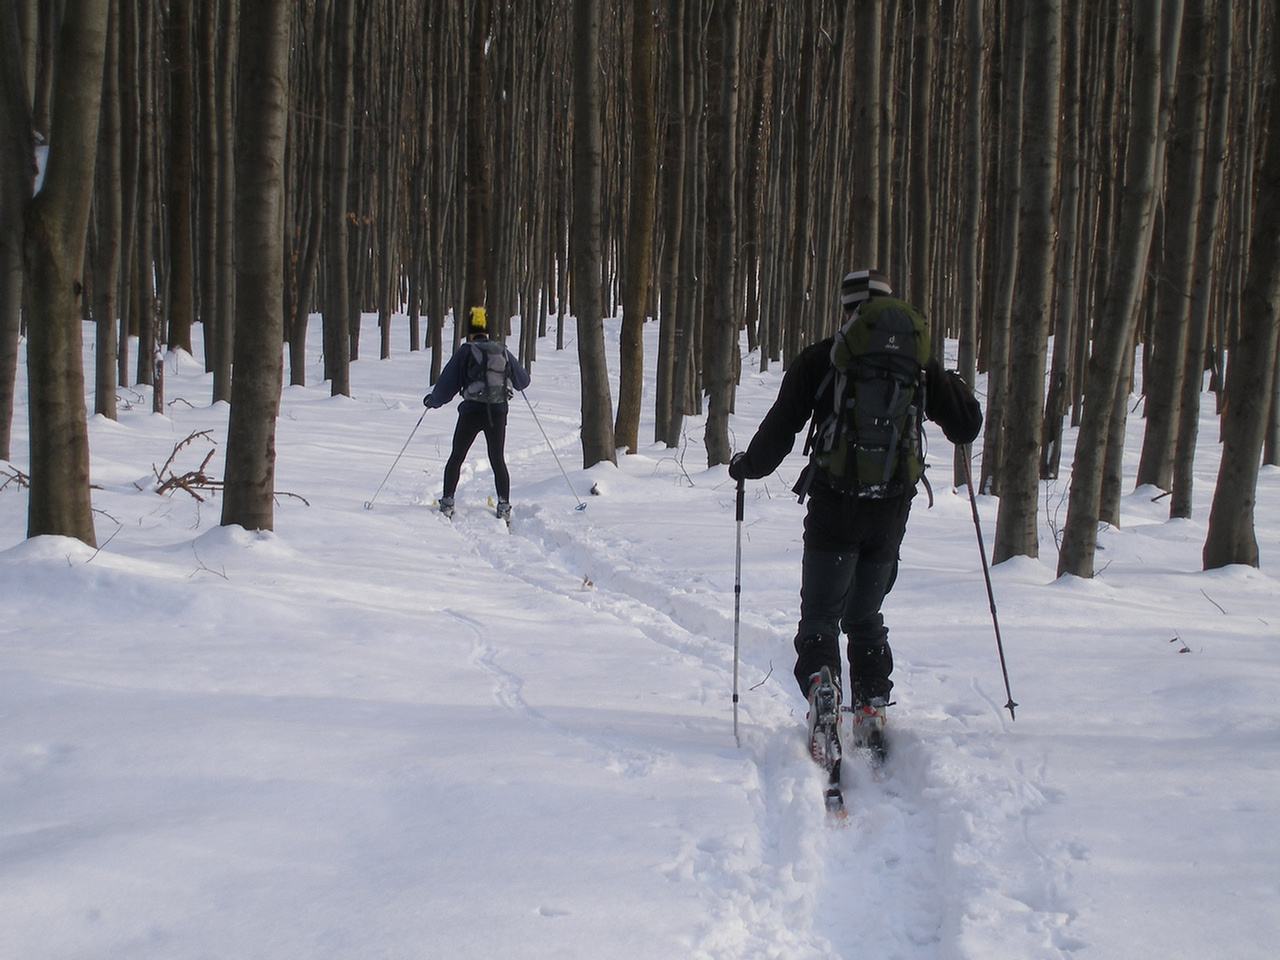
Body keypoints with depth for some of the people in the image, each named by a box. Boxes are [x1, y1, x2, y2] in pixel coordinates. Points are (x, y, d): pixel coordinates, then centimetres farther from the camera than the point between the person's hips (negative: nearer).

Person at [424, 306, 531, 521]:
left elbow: (447, 382, -2)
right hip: (497, 413, 2)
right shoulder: (503, 351, 6)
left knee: (456, 457, 12)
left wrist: (432, 400, 15)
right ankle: (504, 506, 7)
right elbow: (523, 380, 15)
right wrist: (507, 379, 38)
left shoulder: (464, 352, -3)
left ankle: (447, 503, 12)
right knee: (498, 460, 12)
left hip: (471, 412, -2)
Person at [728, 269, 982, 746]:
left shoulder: (818, 359, -3)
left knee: (820, 614, 4)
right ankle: (872, 705, 12)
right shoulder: (916, 361, 3)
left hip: (834, 508, -3)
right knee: (865, 617, 19)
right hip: (891, 509, 3)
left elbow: (780, 429, -3)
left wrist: (746, 465, 15)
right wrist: (958, 388, 28)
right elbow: (965, 426, 7)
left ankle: (820, 679, -23)